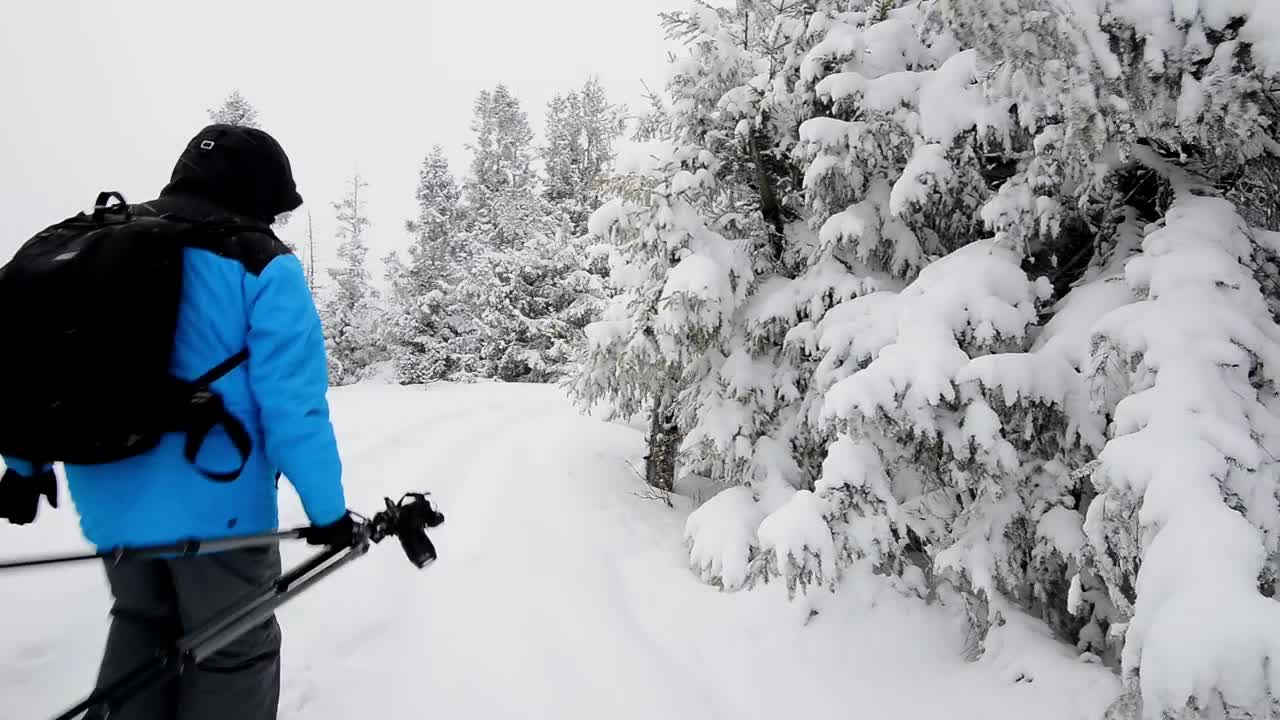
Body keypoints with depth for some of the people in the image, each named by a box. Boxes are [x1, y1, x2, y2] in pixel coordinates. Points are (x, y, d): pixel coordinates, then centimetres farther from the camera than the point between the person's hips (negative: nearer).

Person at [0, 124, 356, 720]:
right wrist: (327, 508, -12)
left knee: (141, 620, 30)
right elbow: (291, 400, -19)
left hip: (108, 500, 6)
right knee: (233, 649, 13)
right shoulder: (261, 265, -13)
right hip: (214, 503, -6)